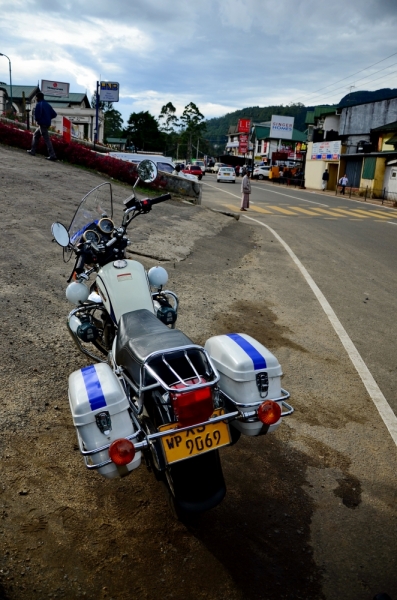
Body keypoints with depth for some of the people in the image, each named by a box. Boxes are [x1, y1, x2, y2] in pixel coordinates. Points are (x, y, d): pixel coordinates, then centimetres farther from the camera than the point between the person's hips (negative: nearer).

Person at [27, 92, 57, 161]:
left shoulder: (39, 105, -10)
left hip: (42, 124, -9)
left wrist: (36, 120, 5)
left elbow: (37, 116, -16)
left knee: (47, 139, -11)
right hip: (47, 123, 9)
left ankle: (52, 155, -16)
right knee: (35, 135, 22)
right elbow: (54, 114, 11)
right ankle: (33, 151, 27)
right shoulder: (47, 105, 13)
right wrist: (48, 118, 14)